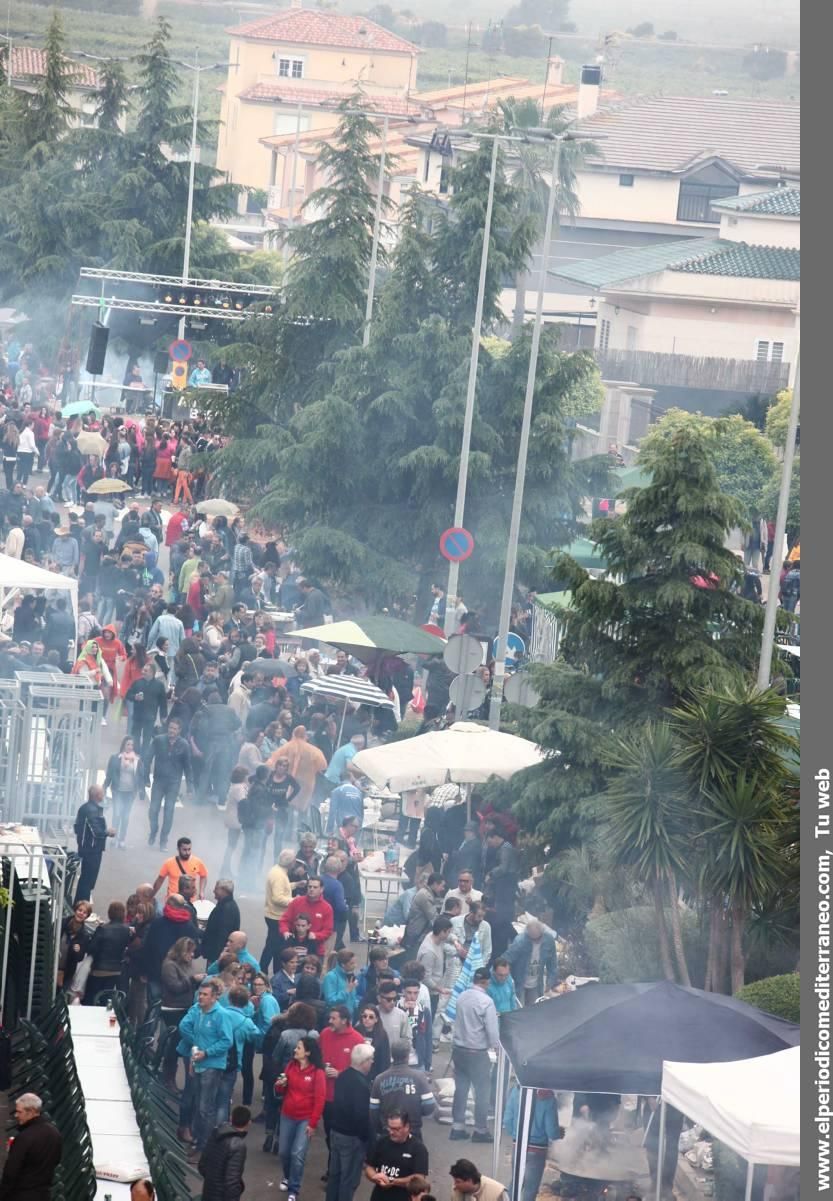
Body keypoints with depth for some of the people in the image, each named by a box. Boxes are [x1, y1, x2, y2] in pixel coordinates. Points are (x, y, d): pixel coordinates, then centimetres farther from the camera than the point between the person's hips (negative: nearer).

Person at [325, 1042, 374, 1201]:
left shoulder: (343, 1076, 4)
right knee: (349, 1178, 1)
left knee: (335, 1173, 17)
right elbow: (362, 1115, -23)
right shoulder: (361, 1084, -23)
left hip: (336, 1131, 9)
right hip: (352, 1136, -9)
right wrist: (367, 1137, -13)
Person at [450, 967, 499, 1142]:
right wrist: (497, 1049, -2)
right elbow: (492, 1030, -19)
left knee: (460, 1089, 14)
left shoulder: (462, 997, 1)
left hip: (458, 1049, 6)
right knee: (482, 1092, 7)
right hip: (477, 1052, -6)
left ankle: (457, 1127, 19)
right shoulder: (486, 1001, -18)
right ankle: (480, 1130, 13)